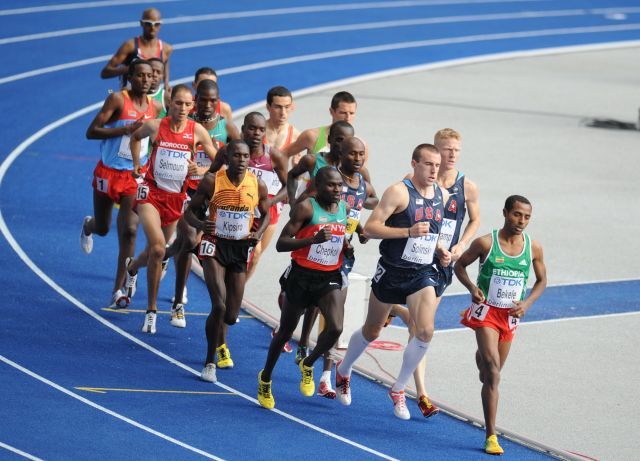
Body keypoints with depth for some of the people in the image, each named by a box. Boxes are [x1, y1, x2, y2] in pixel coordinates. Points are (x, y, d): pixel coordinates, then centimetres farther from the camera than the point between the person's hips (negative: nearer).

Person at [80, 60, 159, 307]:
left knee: (129, 231, -11)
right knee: (102, 228, 12)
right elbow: (92, 131, -16)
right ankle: (88, 225, 53)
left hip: (135, 177, 3)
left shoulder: (155, 108, 4)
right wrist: (125, 129, -26)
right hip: (109, 172, -3)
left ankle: (118, 290, -11)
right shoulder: (118, 99, -12)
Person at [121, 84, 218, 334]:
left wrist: (202, 169, -17)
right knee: (158, 247, -20)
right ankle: (152, 309, -8)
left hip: (177, 197, 3)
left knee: (156, 250, 15)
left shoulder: (197, 131, -6)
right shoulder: (155, 126, -7)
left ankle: (132, 267, 54)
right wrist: (136, 163, 13)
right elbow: (135, 137, 17)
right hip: (151, 192, -3)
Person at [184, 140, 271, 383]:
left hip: (240, 249, 3)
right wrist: (200, 224, -24)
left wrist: (258, 233, -7)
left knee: (231, 316, 6)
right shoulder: (212, 181, -10)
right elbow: (190, 211, -2)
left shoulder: (257, 186, -4)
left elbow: (266, 215, 13)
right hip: (215, 245, -3)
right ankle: (210, 362, -3)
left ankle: (219, 342, 44)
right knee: (219, 305, -20)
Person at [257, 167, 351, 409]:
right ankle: (265, 379, 33)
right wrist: (313, 240, -31)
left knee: (335, 328, -18)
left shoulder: (344, 209, 4)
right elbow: (281, 244, -19)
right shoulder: (306, 208, -15)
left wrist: (348, 245, 3)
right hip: (302, 276, -4)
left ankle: (308, 365, 12)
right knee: (286, 332, 10)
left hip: (330, 278, 4)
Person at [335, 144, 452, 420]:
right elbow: (370, 228, -21)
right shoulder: (399, 192, -16)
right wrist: (409, 232, -30)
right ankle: (343, 371, 41)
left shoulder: (442, 195, 5)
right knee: (372, 331, 12)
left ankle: (398, 389, 3)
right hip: (392, 272, -4)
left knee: (425, 332, -15)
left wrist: (440, 250, 6)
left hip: (423, 274, 4)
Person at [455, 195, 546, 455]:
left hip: (511, 315, 4)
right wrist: (472, 288, -16)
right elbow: (460, 265, 2)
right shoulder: (486, 243, -13)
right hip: (486, 311, -4)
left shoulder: (534, 248, -5)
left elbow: (541, 281, 10)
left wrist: (527, 303, -7)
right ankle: (491, 436, -18)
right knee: (493, 369, -18)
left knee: (493, 370, 20)